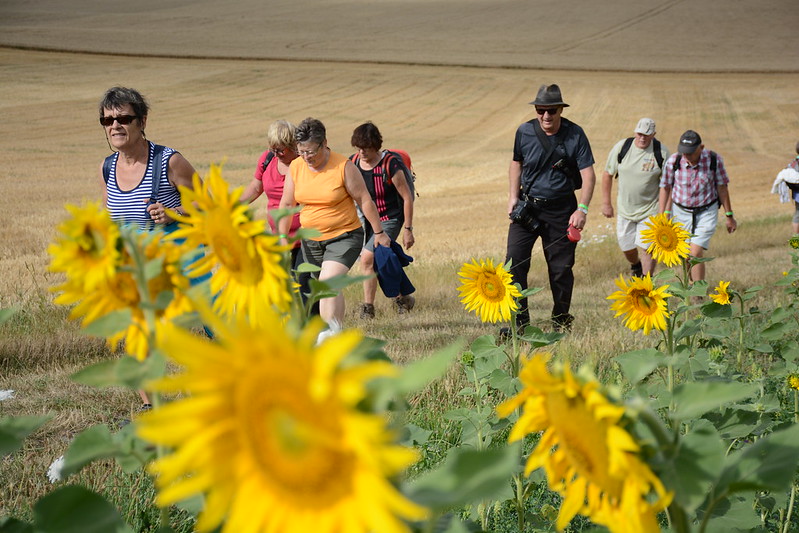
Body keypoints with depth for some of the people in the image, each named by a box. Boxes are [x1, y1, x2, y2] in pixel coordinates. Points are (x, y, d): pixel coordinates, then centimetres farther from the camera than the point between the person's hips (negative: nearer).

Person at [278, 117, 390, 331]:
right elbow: (287, 204, 6)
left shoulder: (344, 167, -14)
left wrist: (379, 232, -2)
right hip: (311, 239, 5)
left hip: (344, 237, -5)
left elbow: (364, 200, -7)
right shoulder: (295, 167, -2)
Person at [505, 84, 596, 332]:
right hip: (527, 207, 2)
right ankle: (518, 322, -5)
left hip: (561, 210, -1)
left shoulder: (575, 135, -9)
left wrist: (582, 209, -25)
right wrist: (513, 196, 4)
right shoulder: (524, 132, -2)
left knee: (561, 269, 5)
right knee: (515, 261, -11)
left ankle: (562, 322, 22)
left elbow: (588, 175, -11)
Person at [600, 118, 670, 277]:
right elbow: (608, 174, 3)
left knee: (646, 247, -10)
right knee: (626, 248, 12)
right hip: (625, 209, 3)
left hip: (650, 210, -2)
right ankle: (635, 265, 45)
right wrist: (606, 203, 4)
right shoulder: (621, 147, -8)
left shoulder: (661, 152, -10)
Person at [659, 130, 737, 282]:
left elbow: (722, 188, -2)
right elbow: (665, 188, 0)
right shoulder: (673, 161, -12)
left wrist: (729, 215, 4)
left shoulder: (714, 160, -14)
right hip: (680, 212, 2)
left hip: (706, 213, -2)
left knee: (696, 254, -15)